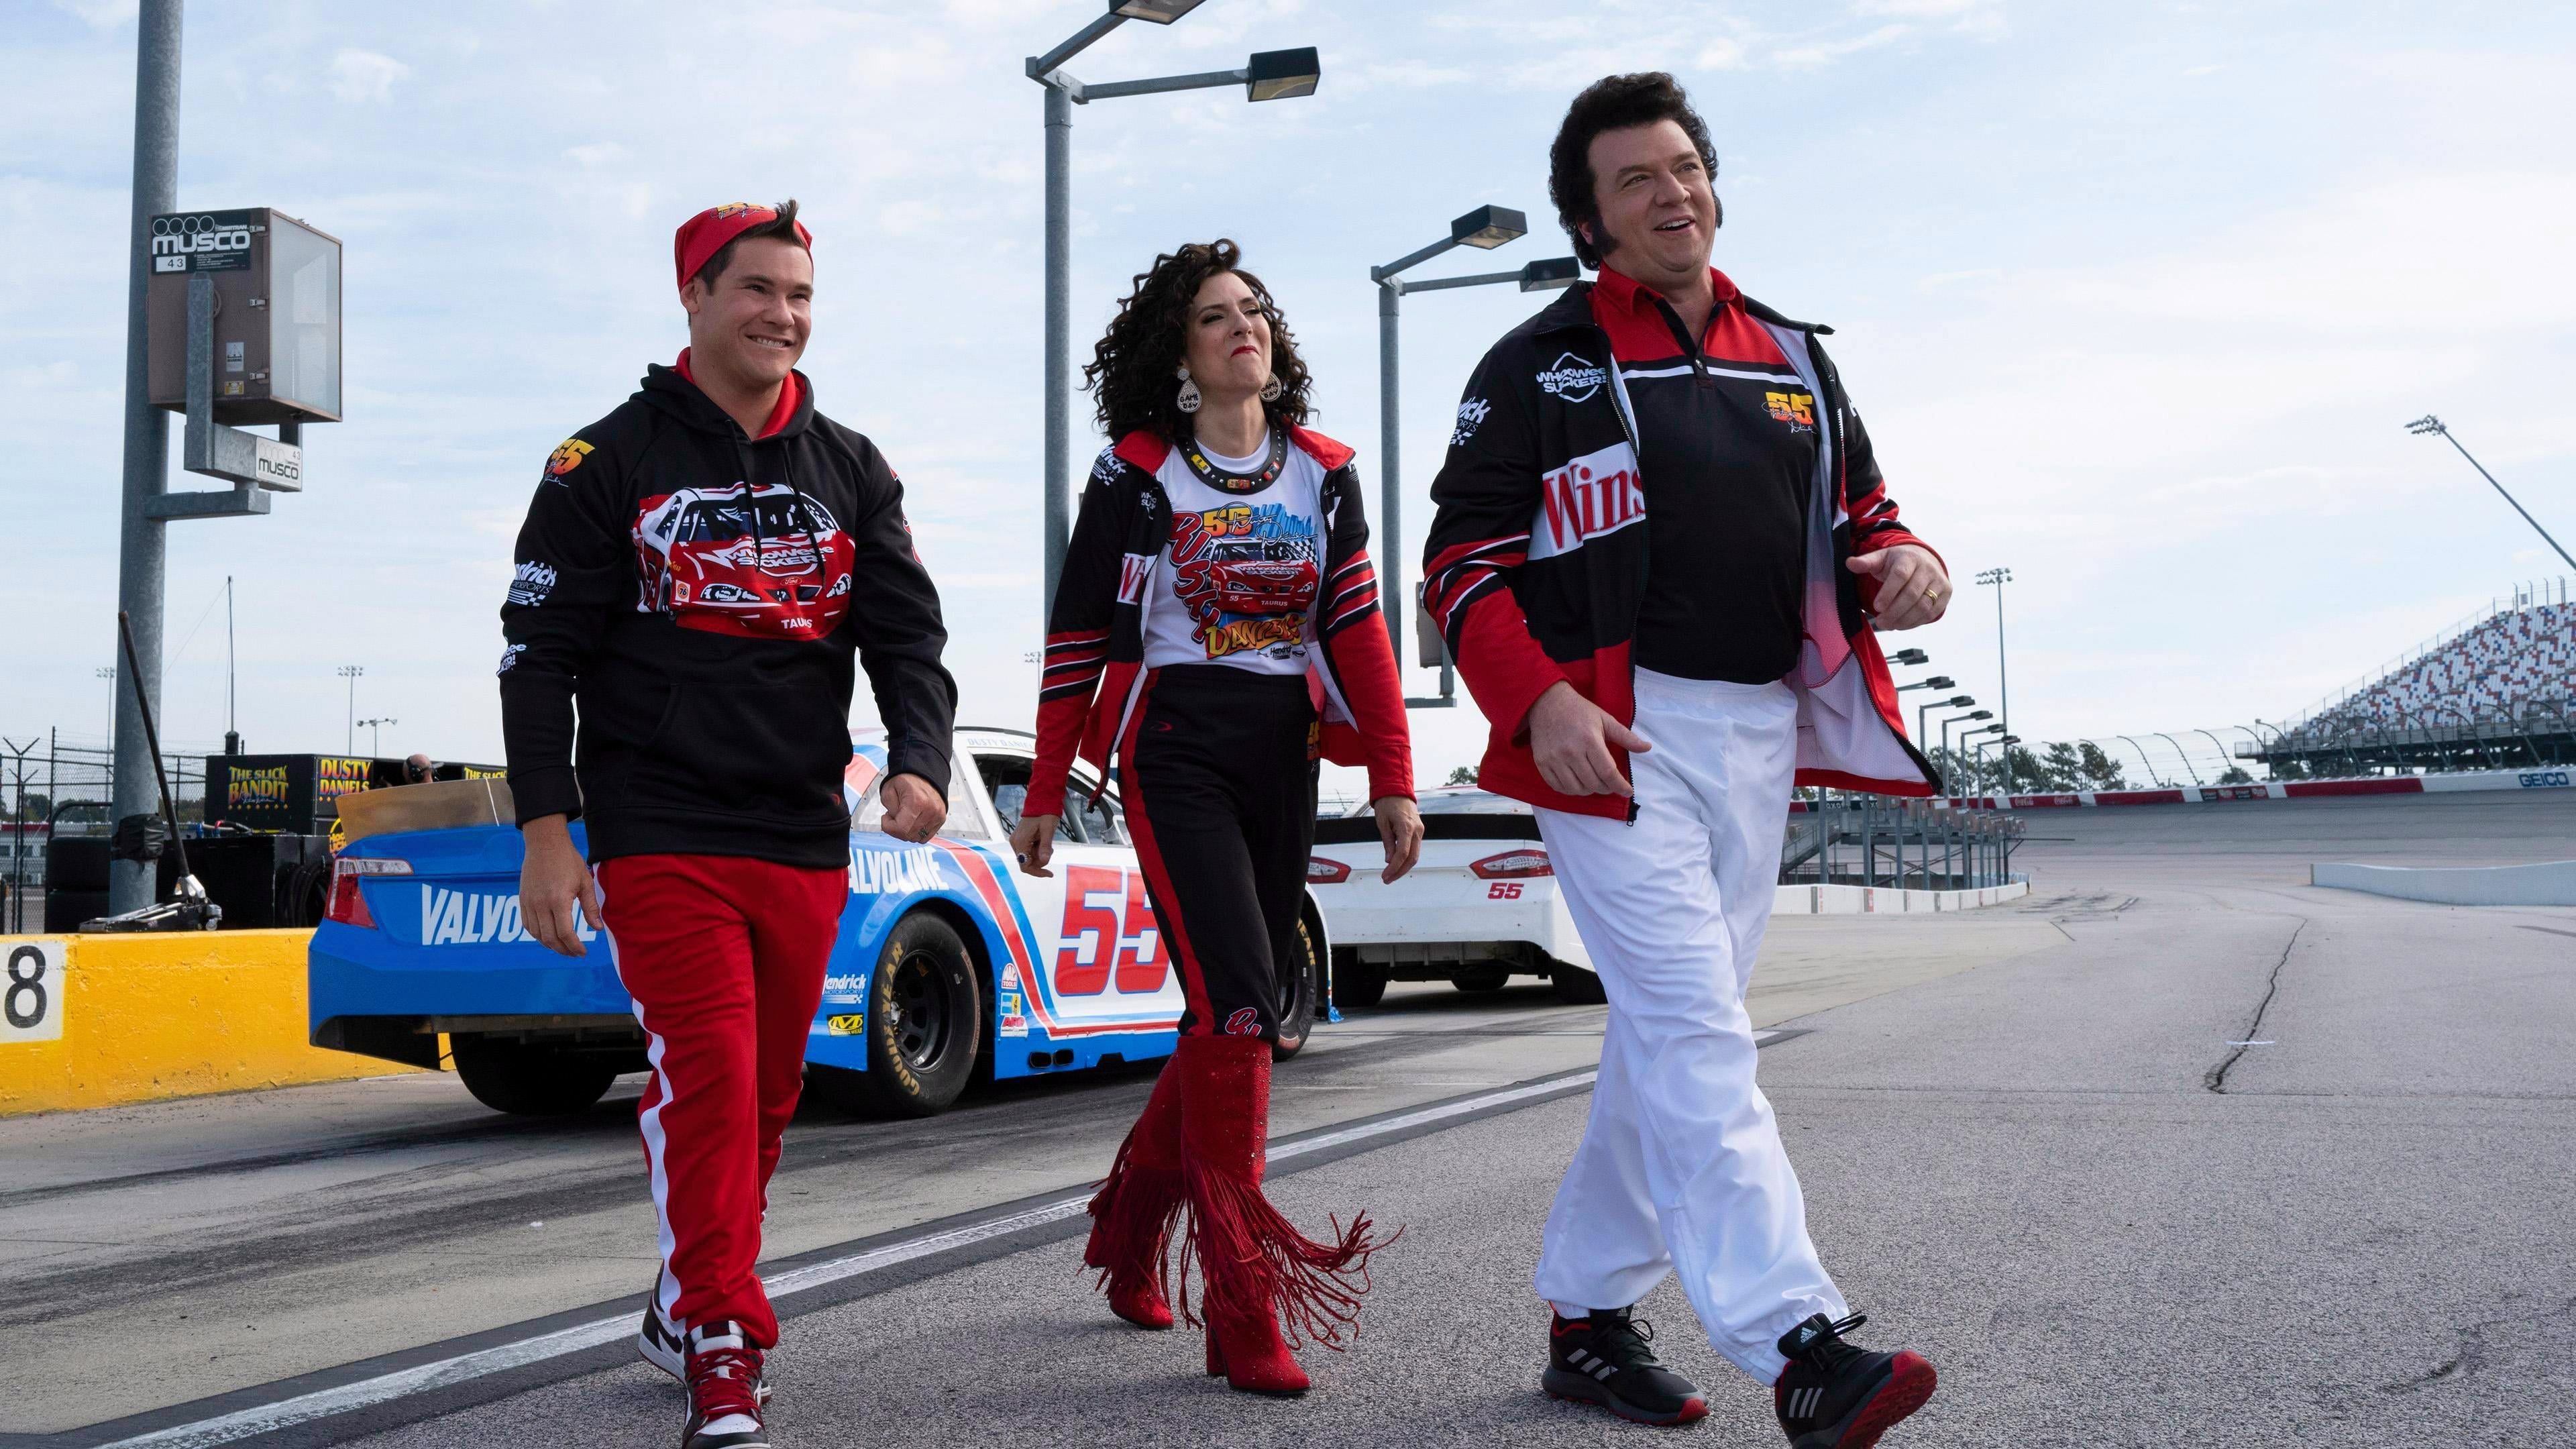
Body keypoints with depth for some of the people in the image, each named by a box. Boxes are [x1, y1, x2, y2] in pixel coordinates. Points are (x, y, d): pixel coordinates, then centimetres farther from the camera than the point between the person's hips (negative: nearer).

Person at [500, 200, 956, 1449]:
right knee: (707, 1076, -15)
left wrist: (919, 762, -11)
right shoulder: (609, 462, 1)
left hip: (805, 842, 4)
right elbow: (539, 653, -1)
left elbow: (907, 635, 8)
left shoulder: (852, 472, 12)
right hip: (658, 832, -4)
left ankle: (686, 1311, 31)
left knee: (767, 1090, 12)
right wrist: (546, 831, -8)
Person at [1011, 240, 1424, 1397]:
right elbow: (1079, 638, 2)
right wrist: (1046, 796, 2)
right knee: (1238, 1006, -17)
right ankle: (1243, 1313, -13)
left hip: (1283, 762, 5)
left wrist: (1393, 780, -2)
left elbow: (1359, 632, 6)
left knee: (1228, 1017, 9)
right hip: (1175, 757, -5)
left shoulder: (1323, 472, 9)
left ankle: (1129, 1233, 32)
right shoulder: (1137, 473, -1)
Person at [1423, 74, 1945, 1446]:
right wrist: (1540, 699, -19)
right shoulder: (1540, 363, 1)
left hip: (1760, 736, 6)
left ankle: (1587, 1312, 23)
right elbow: (1463, 560, -3)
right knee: (1694, 1028, -15)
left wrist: (1902, 566, -4)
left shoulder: (1793, 359, 17)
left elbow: (1860, 517, 21)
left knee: (1672, 1034, 11)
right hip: (1611, 736, -6)